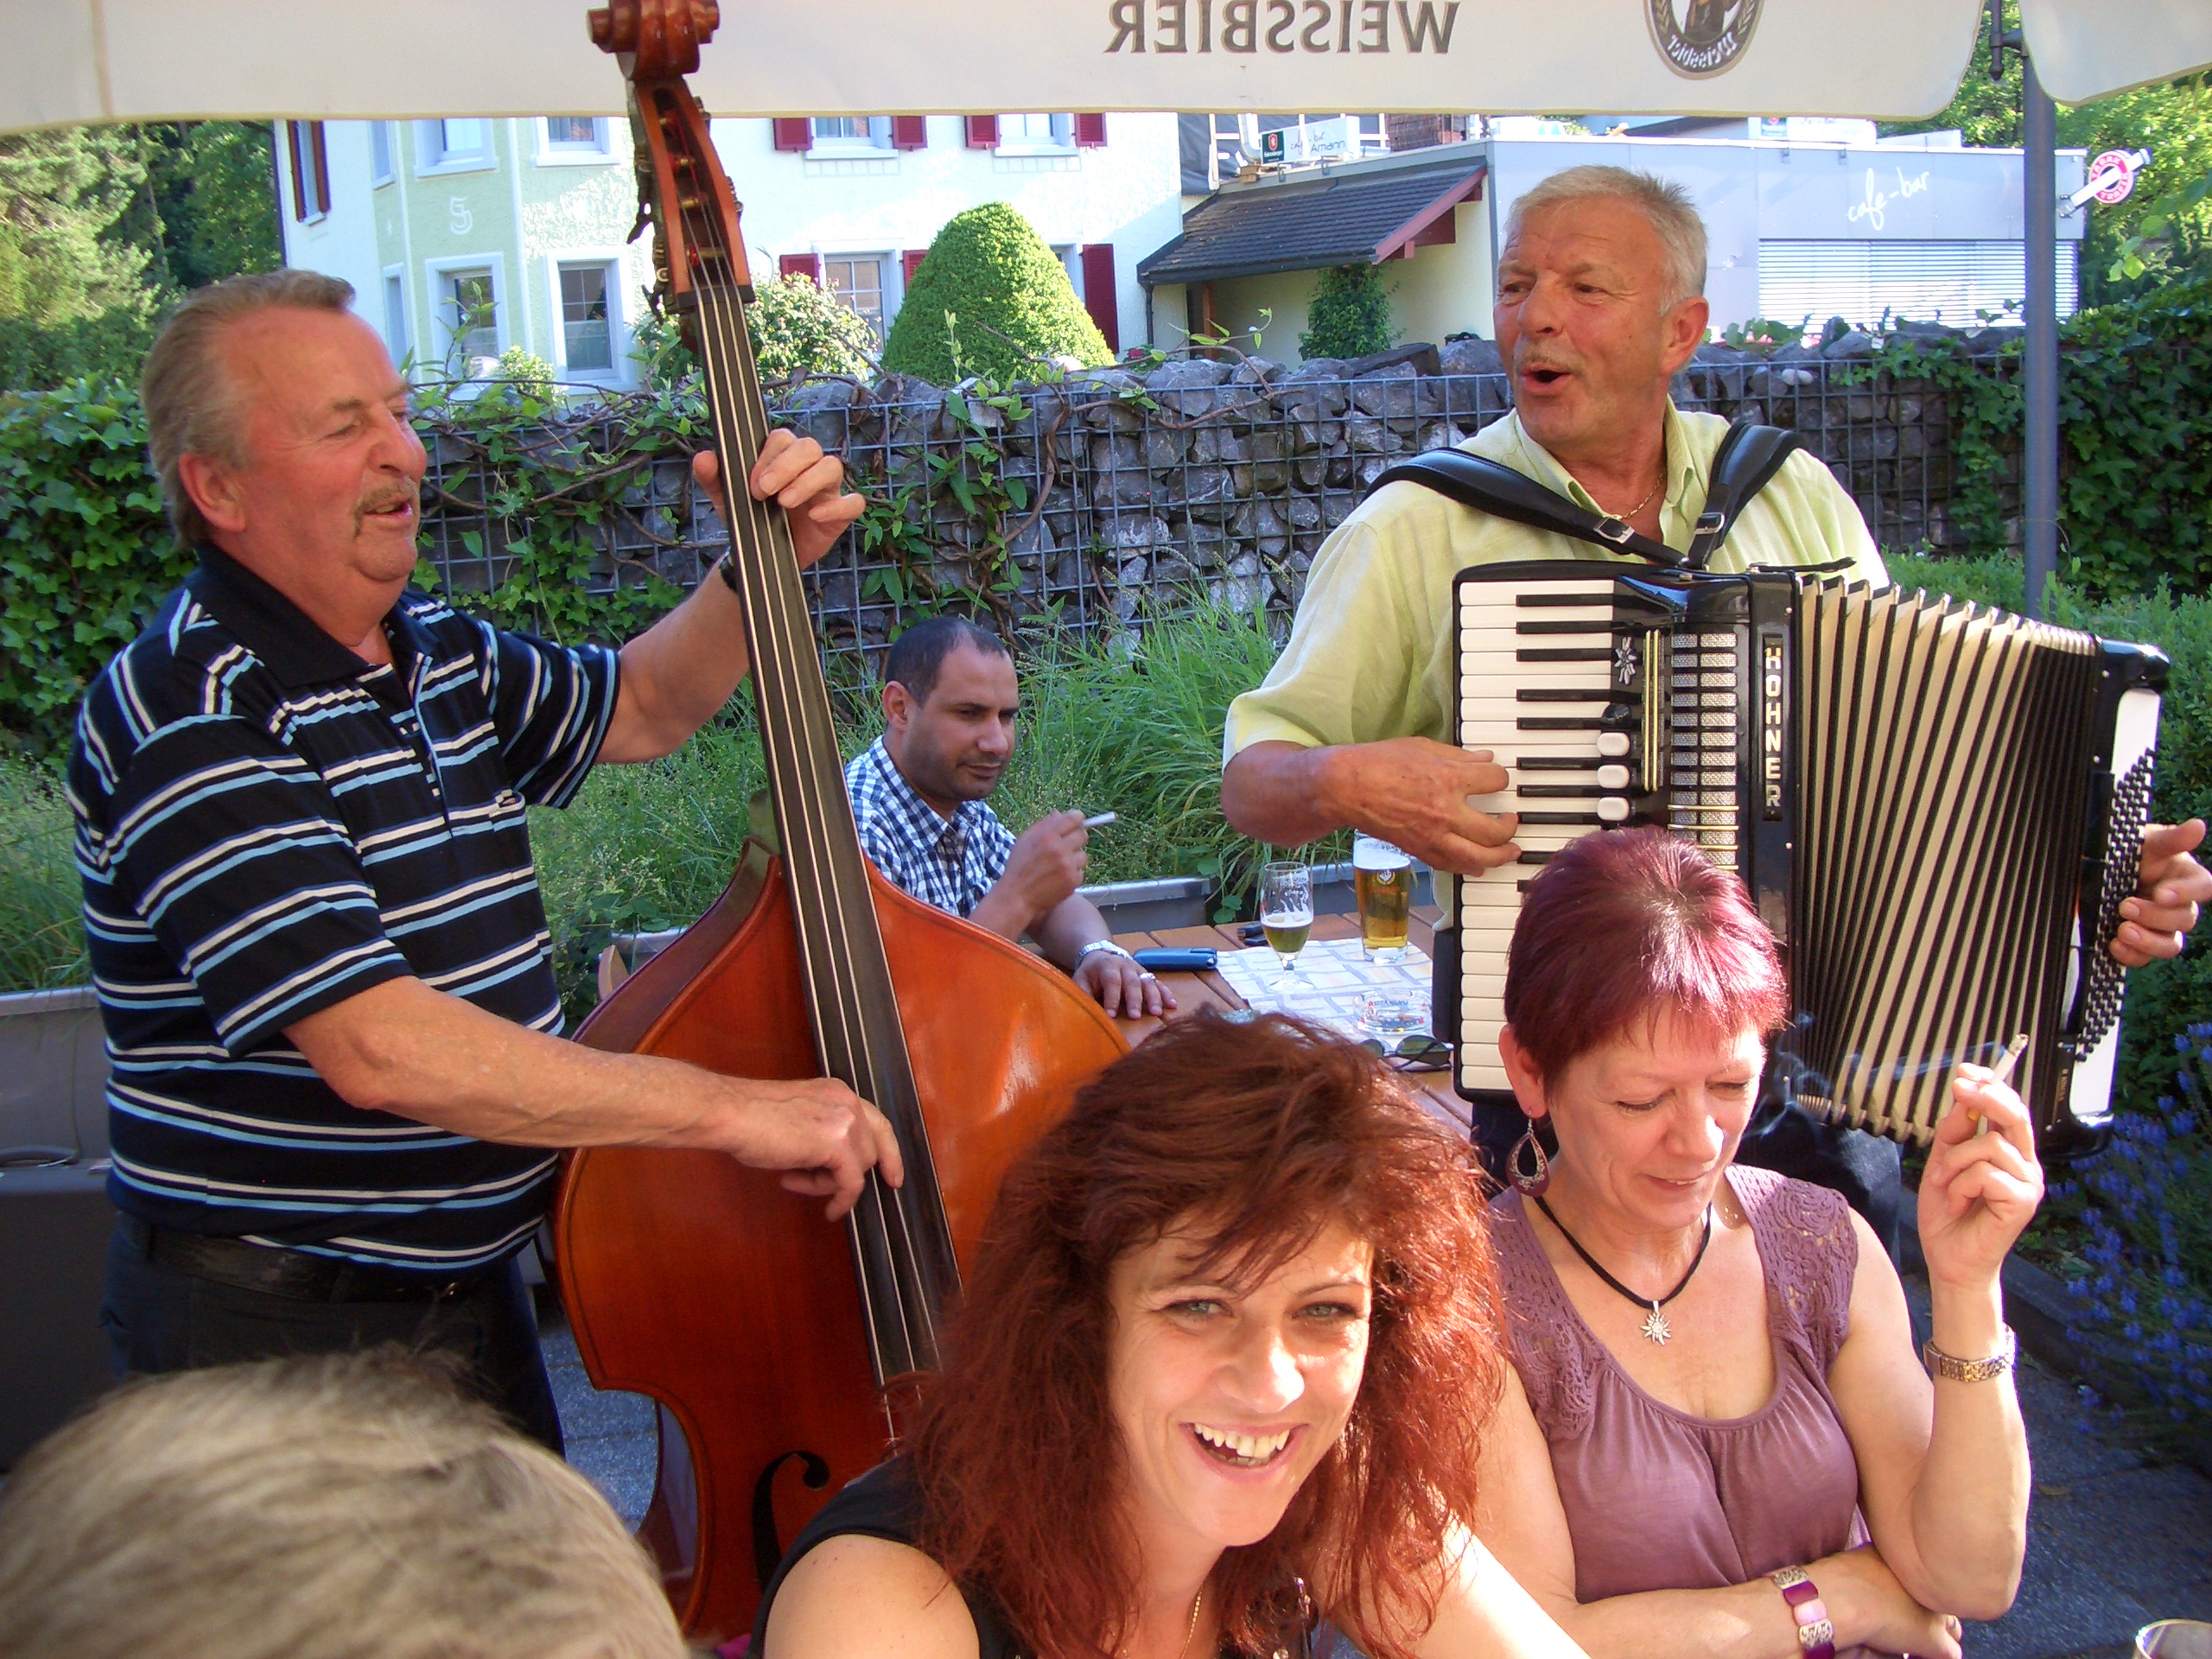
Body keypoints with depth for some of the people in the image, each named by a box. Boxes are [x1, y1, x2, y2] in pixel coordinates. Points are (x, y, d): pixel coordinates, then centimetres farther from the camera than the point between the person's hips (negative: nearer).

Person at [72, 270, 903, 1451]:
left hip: (472, 1293, 8)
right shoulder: (188, 719, -22)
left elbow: (639, 709, 23)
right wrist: (727, 1109, -28)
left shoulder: (437, 657, 6)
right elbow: (375, 1048, -31)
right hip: (275, 1330, -8)